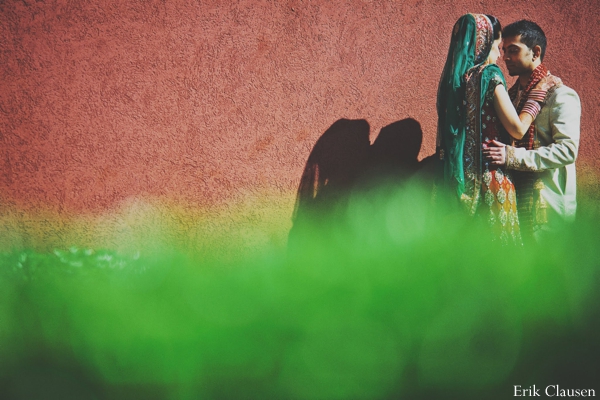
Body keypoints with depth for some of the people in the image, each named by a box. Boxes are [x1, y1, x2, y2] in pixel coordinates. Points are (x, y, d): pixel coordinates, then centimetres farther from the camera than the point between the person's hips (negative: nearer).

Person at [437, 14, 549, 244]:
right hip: (490, 176, -7)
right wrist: (538, 93, 1)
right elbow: (518, 129, -11)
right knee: (498, 240, 0)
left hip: (459, 178, 7)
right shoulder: (489, 75, -12)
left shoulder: (453, 78, 8)